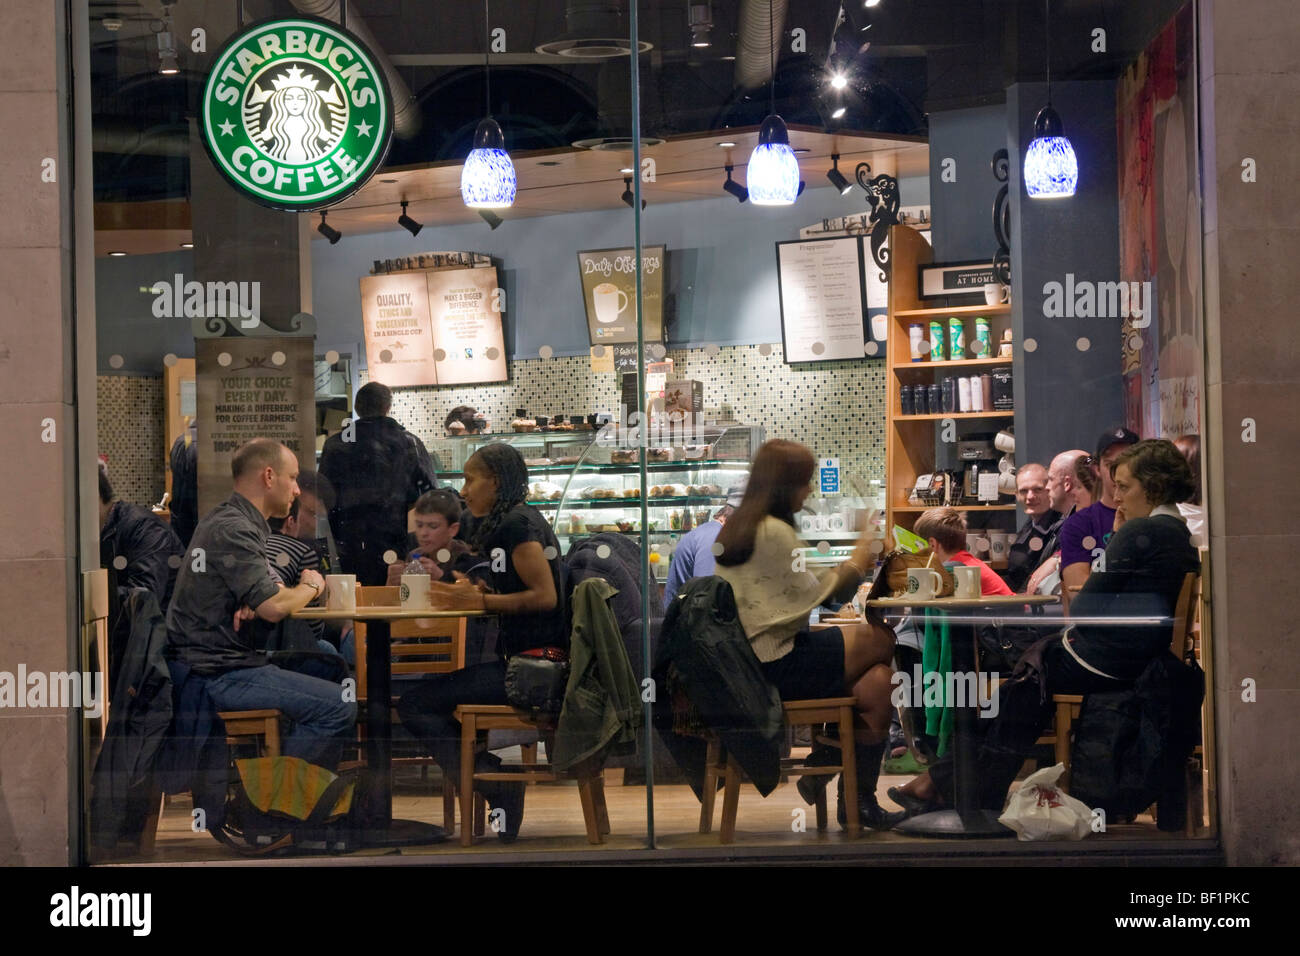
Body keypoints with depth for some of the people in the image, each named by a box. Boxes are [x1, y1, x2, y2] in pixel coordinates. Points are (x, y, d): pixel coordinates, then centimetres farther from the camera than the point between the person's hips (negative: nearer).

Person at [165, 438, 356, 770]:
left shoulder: (226, 520, 18)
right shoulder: (232, 529, -16)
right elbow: (274, 607, -24)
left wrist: (253, 605, -8)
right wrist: (311, 586, -2)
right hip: (218, 676, -11)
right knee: (339, 708, -18)